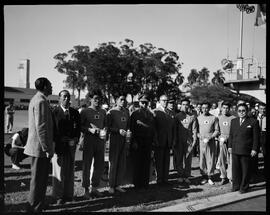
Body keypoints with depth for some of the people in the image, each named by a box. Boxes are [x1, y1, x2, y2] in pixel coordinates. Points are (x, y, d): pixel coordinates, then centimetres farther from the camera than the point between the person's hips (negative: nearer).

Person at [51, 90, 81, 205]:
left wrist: (75, 139, -7)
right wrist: (55, 142, -18)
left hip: (71, 145, 4)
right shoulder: (54, 112, -5)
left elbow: (78, 127, 8)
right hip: (58, 144, -3)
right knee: (59, 170, 4)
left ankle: (68, 194, 21)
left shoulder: (75, 112, 7)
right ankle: (59, 196, 15)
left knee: (69, 170, 9)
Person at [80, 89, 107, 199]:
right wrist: (90, 130, -18)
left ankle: (94, 188, 24)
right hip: (89, 142, -5)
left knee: (99, 166, 9)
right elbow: (80, 126, -4)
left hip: (100, 141, 5)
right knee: (86, 166, 2)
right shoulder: (85, 111, -3)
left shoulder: (103, 112, 12)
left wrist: (104, 130, 0)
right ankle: (86, 190, 14)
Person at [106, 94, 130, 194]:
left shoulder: (126, 111, 10)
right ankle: (111, 186, 10)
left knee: (122, 163, 8)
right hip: (115, 140, -5)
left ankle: (118, 185, 19)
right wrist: (118, 130, -17)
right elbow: (108, 127, -7)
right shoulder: (111, 112, -5)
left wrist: (128, 132, 2)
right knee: (113, 163, 0)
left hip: (124, 140, 5)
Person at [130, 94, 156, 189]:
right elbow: (132, 129, -4)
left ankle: (145, 183, 17)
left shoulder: (151, 114, 13)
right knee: (138, 162, 1)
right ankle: (137, 184, 11)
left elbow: (153, 128, 15)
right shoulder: (135, 114, 1)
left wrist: (153, 140, 8)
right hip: (138, 141, -4)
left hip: (148, 141, 4)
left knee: (147, 163, 7)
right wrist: (134, 141, -10)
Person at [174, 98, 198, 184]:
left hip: (189, 141, 0)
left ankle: (186, 176, 13)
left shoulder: (192, 117, 5)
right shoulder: (177, 116, 6)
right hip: (179, 141, 1)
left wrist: (194, 141, -4)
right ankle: (180, 176, 14)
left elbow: (194, 130, 4)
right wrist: (175, 141, 2)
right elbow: (175, 129, 7)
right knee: (179, 159, 4)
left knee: (188, 159, 3)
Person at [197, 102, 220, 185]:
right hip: (201, 141, 1)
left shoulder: (214, 118, 2)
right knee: (202, 159, 3)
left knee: (210, 159, 1)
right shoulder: (198, 118, 8)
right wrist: (199, 136, -6)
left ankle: (210, 177, 11)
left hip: (211, 141, -1)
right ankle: (204, 177, 13)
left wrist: (210, 138, -10)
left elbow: (217, 131, 1)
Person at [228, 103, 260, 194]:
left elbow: (256, 137, -3)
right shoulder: (233, 121, 12)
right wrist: (230, 146, 8)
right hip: (235, 150, 4)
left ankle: (244, 187, 19)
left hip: (246, 150, -4)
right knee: (235, 169, 9)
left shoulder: (253, 122, -2)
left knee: (245, 170, 5)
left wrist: (254, 149, -7)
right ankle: (236, 186, 22)